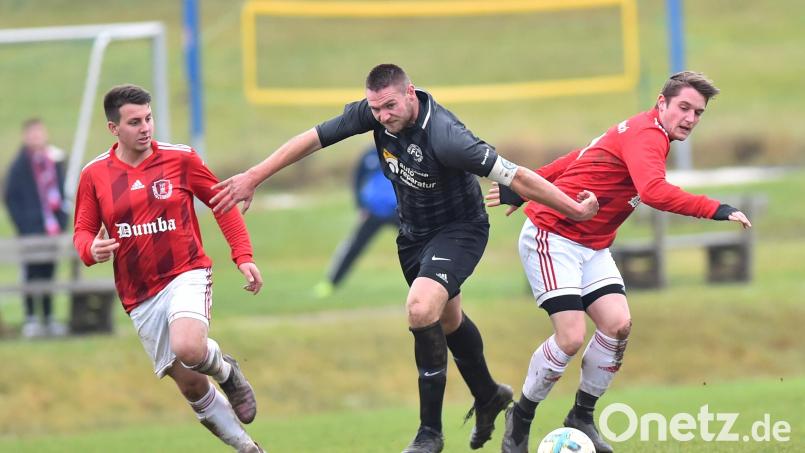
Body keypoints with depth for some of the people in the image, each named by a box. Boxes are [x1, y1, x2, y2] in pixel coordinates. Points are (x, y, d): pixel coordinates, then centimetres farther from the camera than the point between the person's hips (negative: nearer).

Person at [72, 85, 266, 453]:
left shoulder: (180, 158, -5)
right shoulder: (94, 175, -1)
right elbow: (83, 232, 7)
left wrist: (243, 256, -5)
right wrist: (91, 249, -18)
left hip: (186, 274, -3)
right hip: (139, 297, 3)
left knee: (188, 349, -32)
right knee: (191, 385, 5)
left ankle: (226, 369, 3)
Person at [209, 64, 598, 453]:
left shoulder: (445, 136, -36)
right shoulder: (373, 113, -18)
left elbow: (514, 176, -33)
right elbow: (313, 139, -9)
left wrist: (575, 209, -30)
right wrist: (253, 177, -8)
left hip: (460, 230, -7)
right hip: (413, 231, 7)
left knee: (421, 309, -27)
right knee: (448, 319, 24)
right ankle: (488, 397, 51)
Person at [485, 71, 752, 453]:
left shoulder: (644, 134, 10)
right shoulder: (647, 136, -21)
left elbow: (580, 160, 19)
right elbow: (654, 192, -39)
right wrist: (717, 210, -37)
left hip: (591, 247, 9)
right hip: (552, 237, -9)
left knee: (618, 324, -8)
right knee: (571, 336, -17)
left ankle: (581, 417, 7)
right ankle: (519, 420, 4)